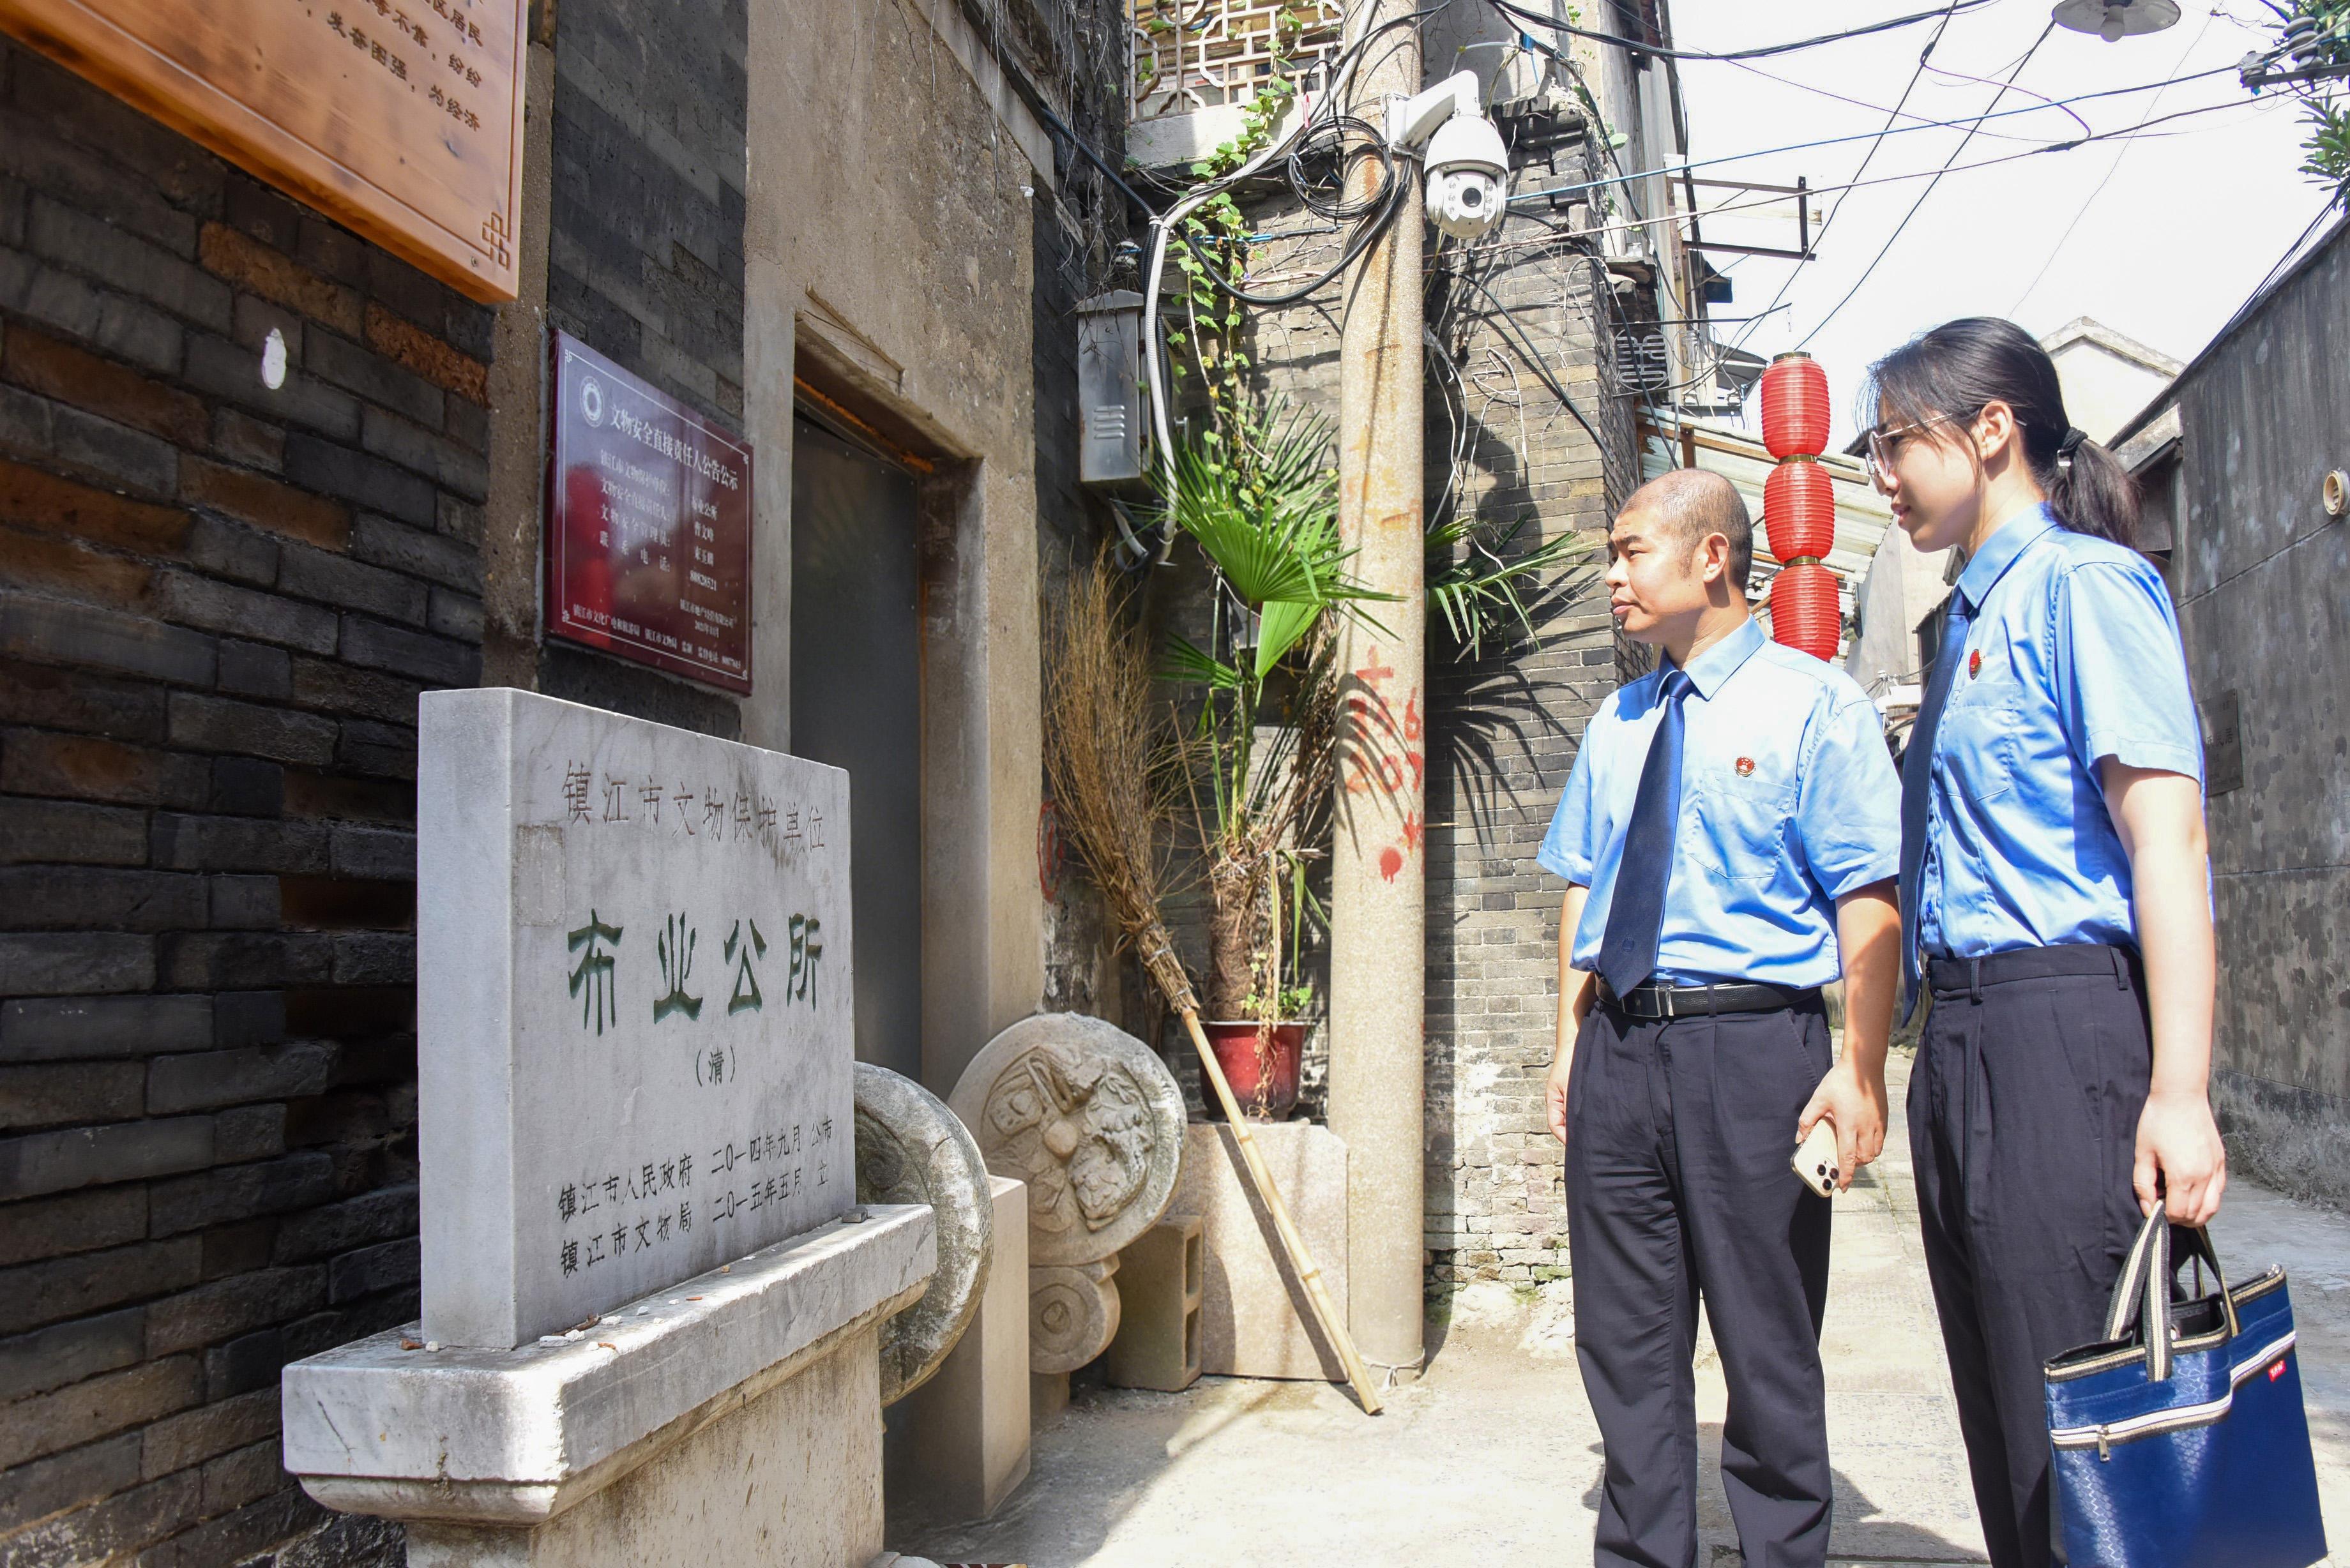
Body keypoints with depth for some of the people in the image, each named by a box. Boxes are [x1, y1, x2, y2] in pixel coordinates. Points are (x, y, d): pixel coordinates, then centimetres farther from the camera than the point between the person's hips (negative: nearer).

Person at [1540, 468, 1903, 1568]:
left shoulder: (1811, 702, -3)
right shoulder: (1616, 724, 16)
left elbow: (1869, 897, -9)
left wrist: (1860, 1073, -17)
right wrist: (1571, 1043, 12)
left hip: (1751, 1045, -5)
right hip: (1620, 1051, 6)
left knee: (1768, 1342, 6)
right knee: (1625, 1339, 12)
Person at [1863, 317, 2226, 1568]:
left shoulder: (2082, 582, -6)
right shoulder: (1968, 618, 19)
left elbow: (2166, 829, -16)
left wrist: (2178, 1093, -23)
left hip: (2062, 1026, -9)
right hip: (1961, 1037, 9)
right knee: (2005, 1431, 15)